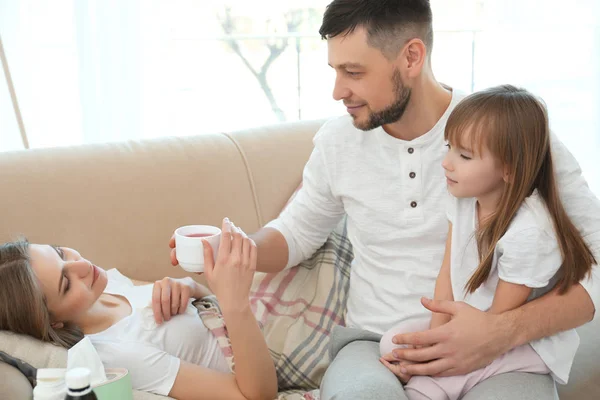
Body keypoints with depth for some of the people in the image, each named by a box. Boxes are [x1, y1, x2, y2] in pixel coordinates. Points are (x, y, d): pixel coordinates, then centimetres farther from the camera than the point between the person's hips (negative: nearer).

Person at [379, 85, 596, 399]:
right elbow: (447, 273, -3)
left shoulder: (528, 232, -29)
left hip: (525, 341, -7)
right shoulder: (465, 200, -6)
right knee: (392, 341, -6)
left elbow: (499, 318, -21)